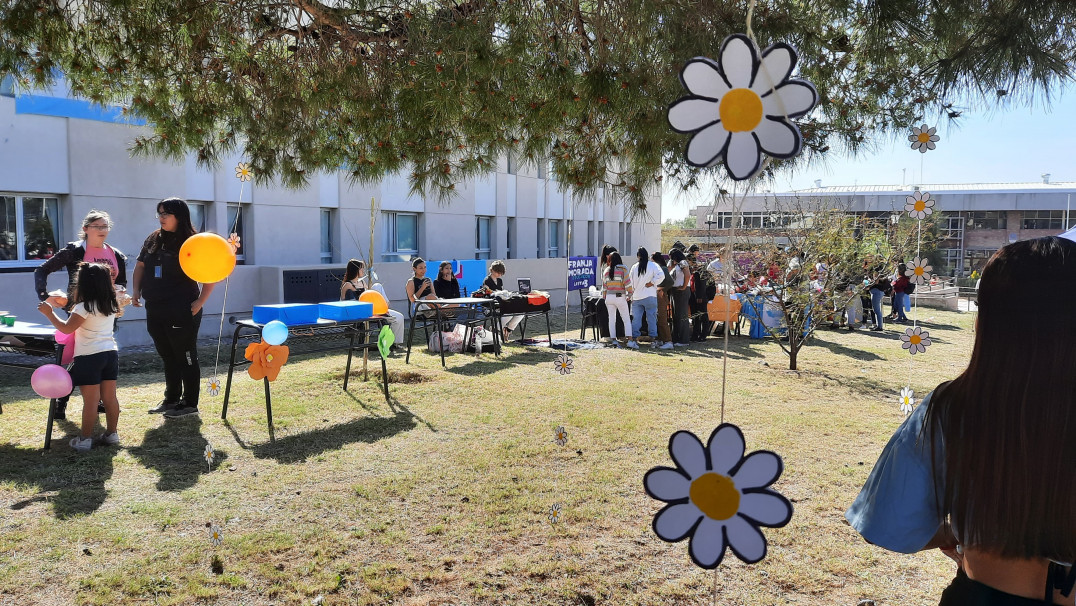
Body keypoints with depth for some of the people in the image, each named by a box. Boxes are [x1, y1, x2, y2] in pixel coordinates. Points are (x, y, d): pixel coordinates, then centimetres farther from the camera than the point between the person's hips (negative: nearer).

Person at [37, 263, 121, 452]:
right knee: (110, 397, 12)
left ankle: (85, 439, 6)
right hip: (110, 354, 7)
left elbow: (66, 328, -12)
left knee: (90, 400, -2)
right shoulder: (110, 304, 8)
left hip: (89, 357, -6)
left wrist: (49, 313, -3)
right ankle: (111, 433, 19)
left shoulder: (84, 307, -13)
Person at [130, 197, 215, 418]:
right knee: (168, 357, 17)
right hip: (155, 311, 7)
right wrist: (136, 291, 7)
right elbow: (140, 265, 20)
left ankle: (190, 404, 11)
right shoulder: (153, 240, 9)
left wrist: (199, 302, -15)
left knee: (186, 358, 2)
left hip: (182, 312, -7)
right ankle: (171, 400, 29)